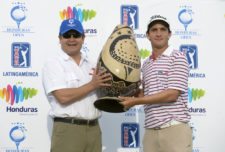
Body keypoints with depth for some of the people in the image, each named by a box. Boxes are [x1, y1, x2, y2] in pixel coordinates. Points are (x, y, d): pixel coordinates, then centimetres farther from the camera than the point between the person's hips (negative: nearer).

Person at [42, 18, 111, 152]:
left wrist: (106, 84, -3)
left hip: (94, 129, 6)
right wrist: (92, 85, -11)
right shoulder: (53, 64, -3)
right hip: (68, 129, -6)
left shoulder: (91, 65, 15)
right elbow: (63, 96, -16)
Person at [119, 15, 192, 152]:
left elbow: (172, 94, -13)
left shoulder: (178, 57, -3)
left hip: (175, 129, -6)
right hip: (150, 131, 6)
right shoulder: (146, 64, 17)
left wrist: (135, 101, -10)